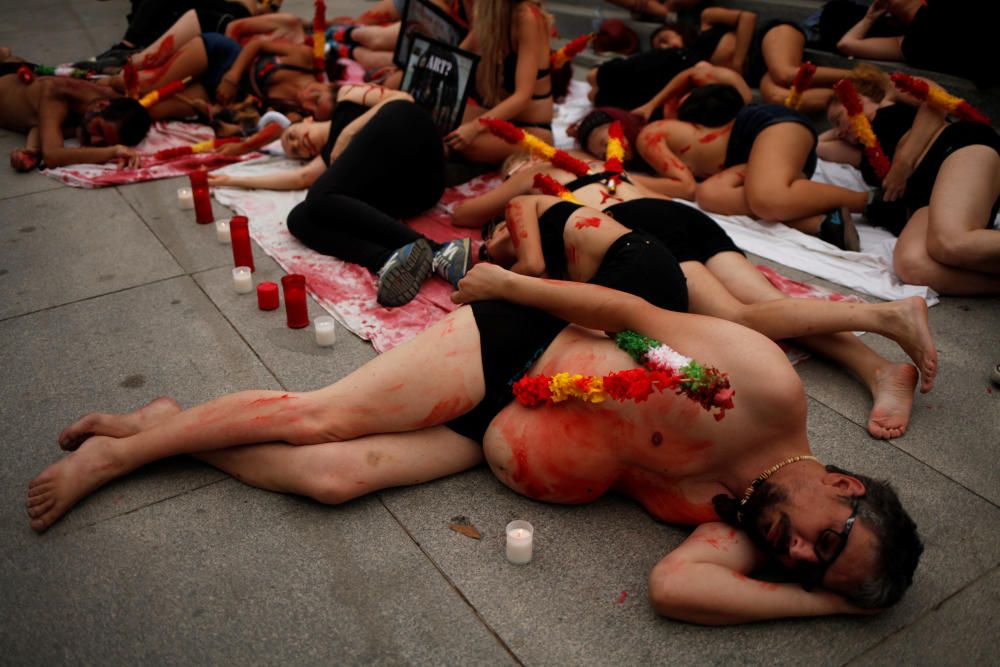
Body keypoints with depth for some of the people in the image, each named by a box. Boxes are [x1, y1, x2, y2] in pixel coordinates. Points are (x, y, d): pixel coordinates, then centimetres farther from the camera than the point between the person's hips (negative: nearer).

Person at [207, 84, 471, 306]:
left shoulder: (345, 96, 26)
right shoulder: (327, 159, 36)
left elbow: (402, 99, 12)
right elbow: (300, 177, 21)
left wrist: (349, 133, 7)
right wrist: (233, 180, 29)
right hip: (399, 190, 6)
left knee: (321, 197, -23)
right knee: (299, 219, -13)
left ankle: (418, 249, -40)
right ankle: (390, 259, -43)